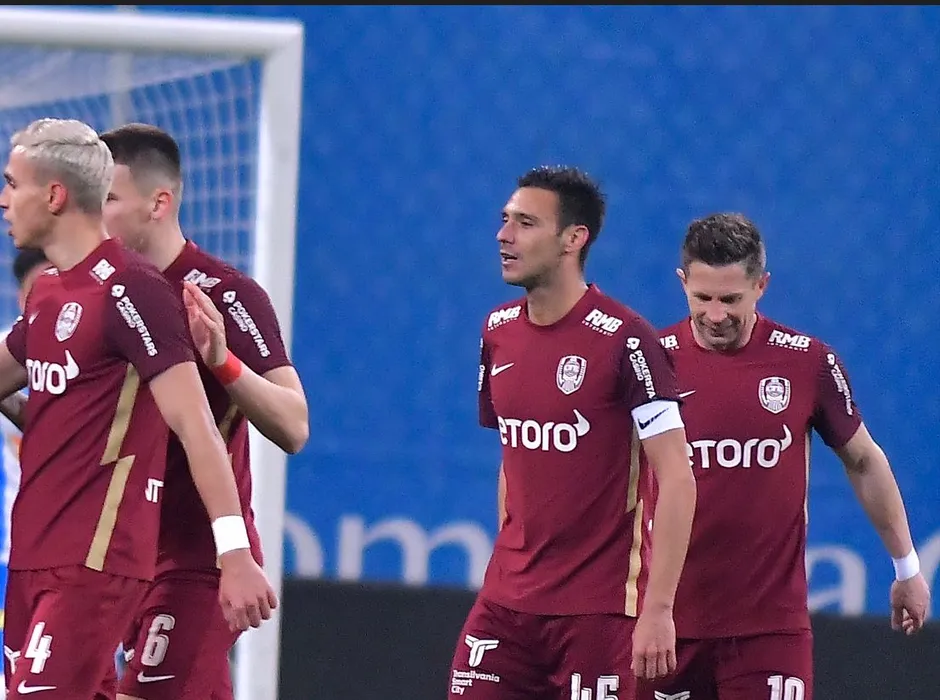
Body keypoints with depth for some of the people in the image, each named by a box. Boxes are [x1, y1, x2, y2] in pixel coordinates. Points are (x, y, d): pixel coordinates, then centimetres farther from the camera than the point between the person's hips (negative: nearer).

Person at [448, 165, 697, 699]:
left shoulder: (623, 339, -12)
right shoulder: (499, 331, 8)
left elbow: (677, 479, -15)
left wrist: (659, 609, -20)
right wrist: (512, 568, 16)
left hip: (598, 610, -6)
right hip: (508, 603, 6)